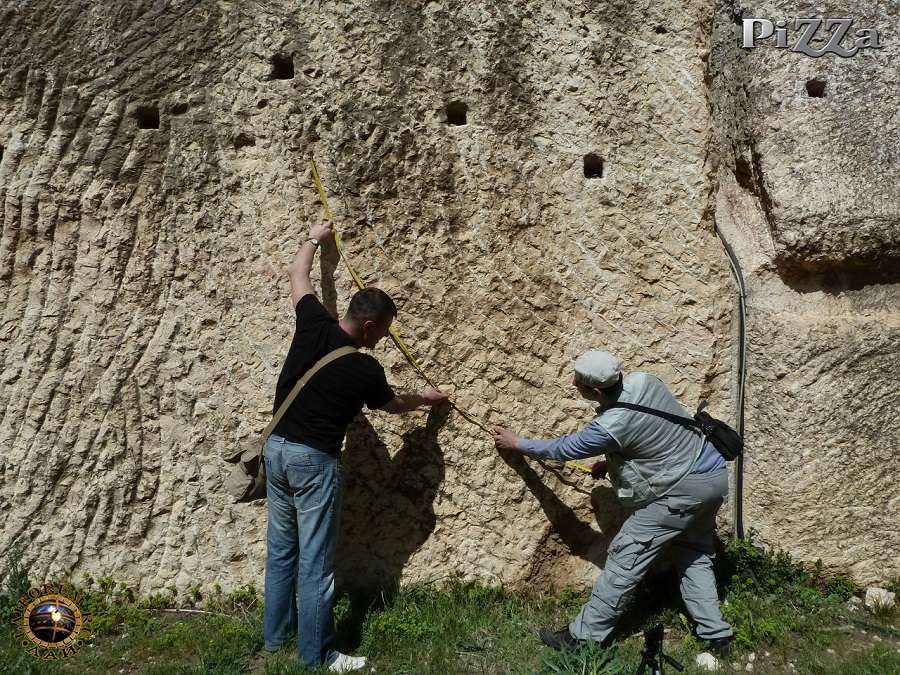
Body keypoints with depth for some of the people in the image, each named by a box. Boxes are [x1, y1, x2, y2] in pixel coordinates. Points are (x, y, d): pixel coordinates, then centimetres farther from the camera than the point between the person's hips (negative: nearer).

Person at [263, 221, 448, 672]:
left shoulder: (313, 325, -4)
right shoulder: (366, 370, -13)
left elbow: (297, 274, 16)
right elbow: (393, 404, 10)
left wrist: (315, 239, 33)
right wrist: (425, 398, 30)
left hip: (277, 448, 7)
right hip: (314, 460, -7)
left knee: (281, 548, 18)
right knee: (315, 560, 3)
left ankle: (275, 635, 31)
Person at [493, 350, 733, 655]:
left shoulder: (610, 427, -24)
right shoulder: (644, 381, -5)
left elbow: (562, 449, -7)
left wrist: (516, 443, 7)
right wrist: (612, 462, 13)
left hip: (683, 488, -9)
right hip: (715, 475, 9)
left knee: (626, 555, -2)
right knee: (695, 555, 21)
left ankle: (584, 636, 6)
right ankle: (716, 635, 23)